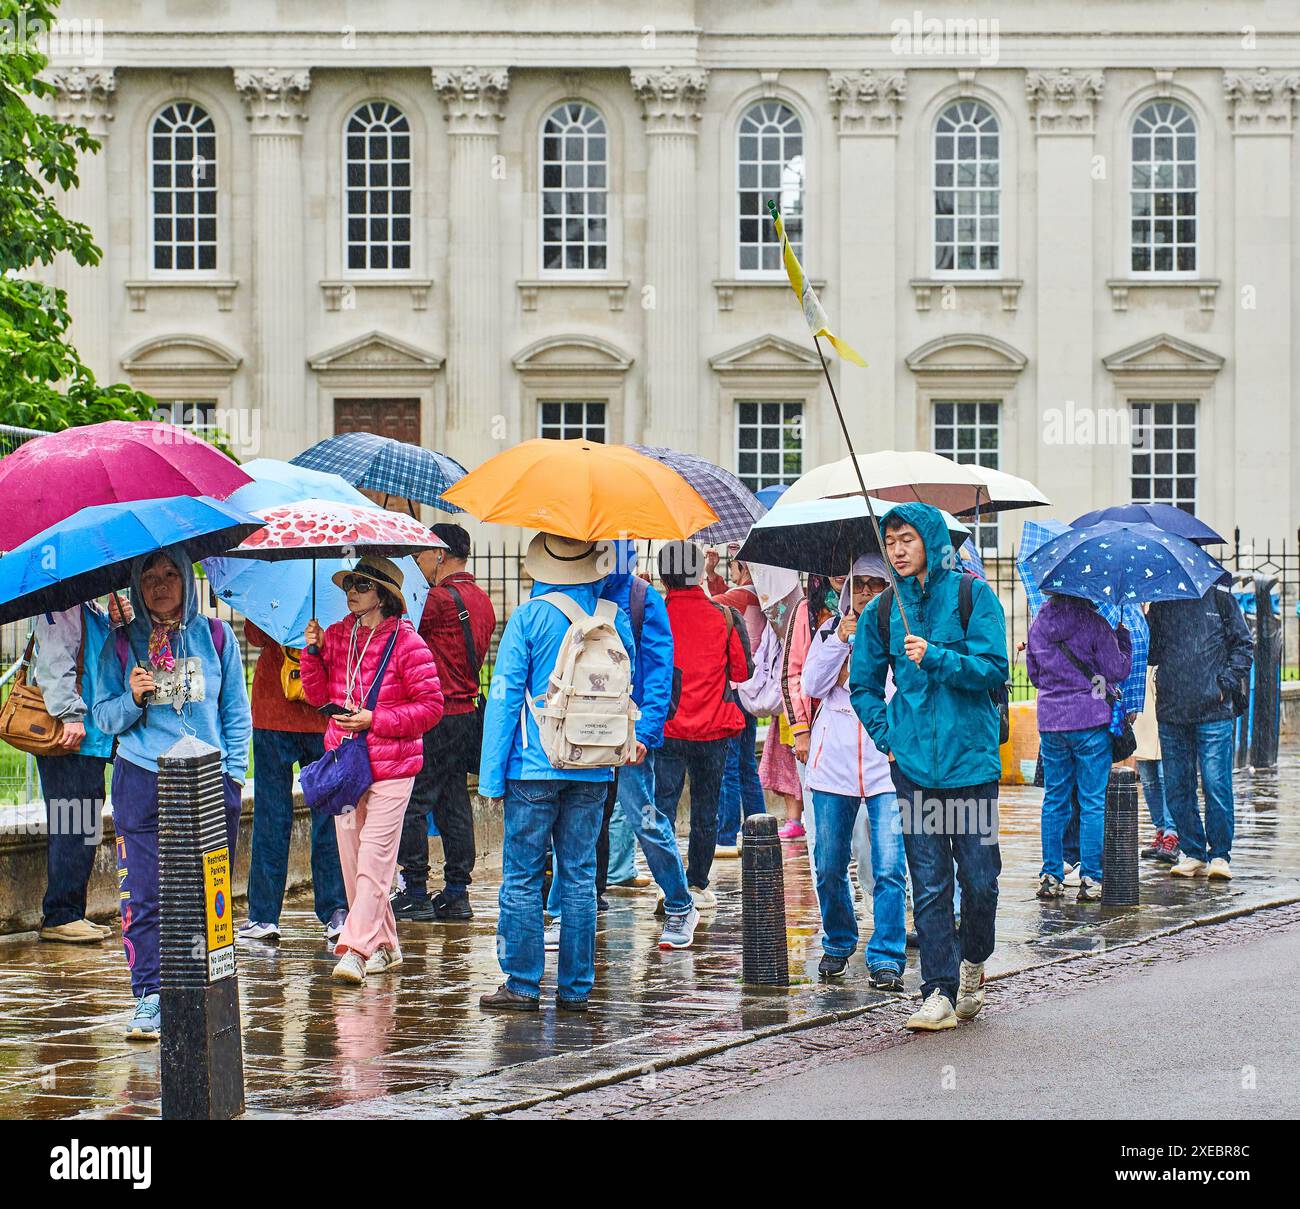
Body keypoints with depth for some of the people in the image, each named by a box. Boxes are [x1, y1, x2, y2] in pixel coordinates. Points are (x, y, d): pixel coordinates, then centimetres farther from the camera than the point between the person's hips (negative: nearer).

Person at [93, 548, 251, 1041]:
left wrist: (234, 773, 3)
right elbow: (103, 716, 9)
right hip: (142, 779, -1)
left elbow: (236, 712, 12)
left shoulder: (216, 636, 9)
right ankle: (148, 998, -3)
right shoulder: (121, 644, 7)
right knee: (142, 896, -6)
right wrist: (133, 700, -11)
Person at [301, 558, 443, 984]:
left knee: (374, 860, -11)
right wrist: (313, 652, -2)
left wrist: (374, 720, -16)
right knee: (351, 858, 8)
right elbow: (318, 695, 13)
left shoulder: (407, 644, -9)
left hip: (390, 767, -6)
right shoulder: (335, 636, 9)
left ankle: (354, 949, -16)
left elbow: (431, 706, -10)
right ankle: (383, 945, 18)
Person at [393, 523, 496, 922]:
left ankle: (415, 892, -2)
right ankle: (457, 893, 12)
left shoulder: (440, 598, -14)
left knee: (412, 803, -3)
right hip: (466, 708, 9)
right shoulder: (481, 599, 13)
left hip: (435, 716, -9)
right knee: (454, 804, 11)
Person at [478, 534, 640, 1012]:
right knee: (580, 875, 8)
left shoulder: (528, 618, -8)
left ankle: (523, 984, 2)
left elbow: (504, 697, -8)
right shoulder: (615, 617, 3)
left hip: (535, 765, -4)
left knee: (522, 877, 2)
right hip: (593, 772, 4)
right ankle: (575, 987, 9)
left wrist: (492, 775, -5)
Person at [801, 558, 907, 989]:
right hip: (834, 760, 3)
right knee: (829, 867, 8)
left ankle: (886, 958, -6)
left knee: (889, 867, -10)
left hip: (887, 760, -3)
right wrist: (840, 640, -6)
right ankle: (837, 944, 27)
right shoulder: (831, 630, 13)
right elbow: (813, 686, 2)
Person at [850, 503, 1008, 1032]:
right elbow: (863, 684, 19)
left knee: (979, 877, 2)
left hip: (970, 754, -2)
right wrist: (887, 736, 6)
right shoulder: (883, 609, 9)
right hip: (913, 761, 2)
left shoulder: (972, 595, 0)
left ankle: (972, 962, 28)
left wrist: (935, 656, -19)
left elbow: (994, 669, -7)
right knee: (928, 883, -1)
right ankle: (940, 992, 1)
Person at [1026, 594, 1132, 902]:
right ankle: (1090, 879, 0)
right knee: (1094, 801, 2)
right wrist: (1123, 638, 10)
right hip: (1090, 720, -4)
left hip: (1050, 722, 4)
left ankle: (1051, 877, 10)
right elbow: (1118, 670, -5)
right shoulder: (1092, 623, -10)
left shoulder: (1038, 625, 4)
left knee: (1054, 799, 11)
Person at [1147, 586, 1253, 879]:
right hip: (1171, 712, 3)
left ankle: (1220, 855, 3)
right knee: (1177, 787, 5)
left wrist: (1226, 682, -3)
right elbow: (1152, 655, 11)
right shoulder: (1161, 605, 11)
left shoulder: (1220, 599, 5)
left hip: (1214, 710, -3)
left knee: (1216, 784, -6)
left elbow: (1244, 645, 7)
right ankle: (1193, 853, 14)